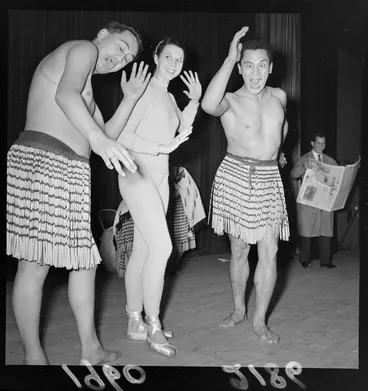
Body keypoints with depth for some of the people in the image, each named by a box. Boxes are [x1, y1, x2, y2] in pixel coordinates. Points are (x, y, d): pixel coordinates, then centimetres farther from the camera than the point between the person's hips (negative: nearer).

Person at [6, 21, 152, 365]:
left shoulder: (87, 87, 30)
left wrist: (130, 99, 17)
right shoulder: (84, 48, 1)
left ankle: (90, 350, 20)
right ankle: (34, 357, 6)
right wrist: (96, 137, -37)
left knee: (84, 260, 11)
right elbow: (65, 93, -21)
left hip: (70, 173, 10)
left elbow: (107, 135, 22)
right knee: (35, 265, -4)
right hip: (41, 161, -10)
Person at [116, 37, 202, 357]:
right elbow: (123, 136, -16)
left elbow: (181, 130, 21)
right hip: (137, 174, -9)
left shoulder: (170, 98, 18)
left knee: (143, 250, 10)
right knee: (162, 247, -15)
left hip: (160, 177, 9)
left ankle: (135, 322, 18)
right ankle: (153, 325, -2)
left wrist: (194, 101, 14)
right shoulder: (143, 89, -9)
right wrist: (163, 148, -16)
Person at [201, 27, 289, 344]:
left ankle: (260, 320, 8)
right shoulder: (231, 101, -6)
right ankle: (239, 309, 27)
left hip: (269, 179, 3)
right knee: (239, 250, 7)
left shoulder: (279, 97, 8)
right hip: (235, 177, -2)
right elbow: (209, 105, -32)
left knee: (269, 251, -5)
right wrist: (229, 59, -28)